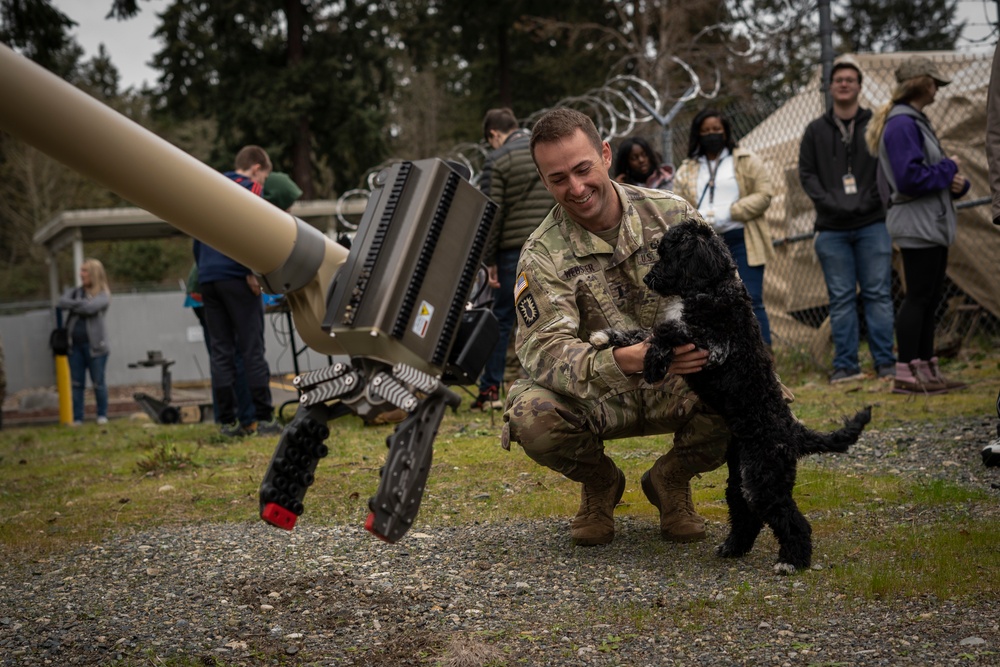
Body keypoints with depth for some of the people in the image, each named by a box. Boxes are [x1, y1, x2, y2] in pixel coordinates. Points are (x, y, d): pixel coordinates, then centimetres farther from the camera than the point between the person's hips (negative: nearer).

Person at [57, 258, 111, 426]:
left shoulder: (103, 295, -1)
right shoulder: (75, 291, 13)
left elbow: (90, 307, -19)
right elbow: (62, 302, -5)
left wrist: (73, 305, -5)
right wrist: (80, 304, -15)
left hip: (94, 345, -4)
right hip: (75, 345, 4)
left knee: (98, 383, 3)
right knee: (77, 383, 4)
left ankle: (102, 416, 15)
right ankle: (77, 418, 8)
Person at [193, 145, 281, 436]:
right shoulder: (251, 187, 2)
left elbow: (198, 238, 22)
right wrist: (252, 271, -15)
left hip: (208, 278, 6)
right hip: (236, 276, -6)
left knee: (220, 351, 4)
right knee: (252, 349, -4)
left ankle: (228, 421, 3)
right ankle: (263, 418, -5)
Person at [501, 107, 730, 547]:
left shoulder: (670, 214, -4)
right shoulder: (543, 256, -12)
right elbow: (543, 348, -26)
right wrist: (623, 361, -45)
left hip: (677, 390, 1)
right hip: (602, 398, -1)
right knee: (531, 416, -33)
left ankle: (671, 480, 4)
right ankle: (599, 484, 5)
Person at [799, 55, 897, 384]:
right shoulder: (816, 130, 11)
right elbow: (806, 173, 7)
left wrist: (868, 201, -10)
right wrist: (830, 202, -8)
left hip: (873, 224, -1)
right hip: (832, 229, 1)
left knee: (878, 293, -1)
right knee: (841, 298, 3)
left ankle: (885, 361, 3)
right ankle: (846, 365, 6)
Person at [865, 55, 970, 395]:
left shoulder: (916, 121, 19)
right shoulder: (902, 125, -15)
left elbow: (931, 172, 20)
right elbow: (910, 178, -24)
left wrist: (956, 180, -2)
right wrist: (950, 168, -11)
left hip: (934, 224, 10)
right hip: (916, 224, -10)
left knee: (931, 297, 12)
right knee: (919, 296, -8)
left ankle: (927, 370, 17)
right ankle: (907, 374, -5)